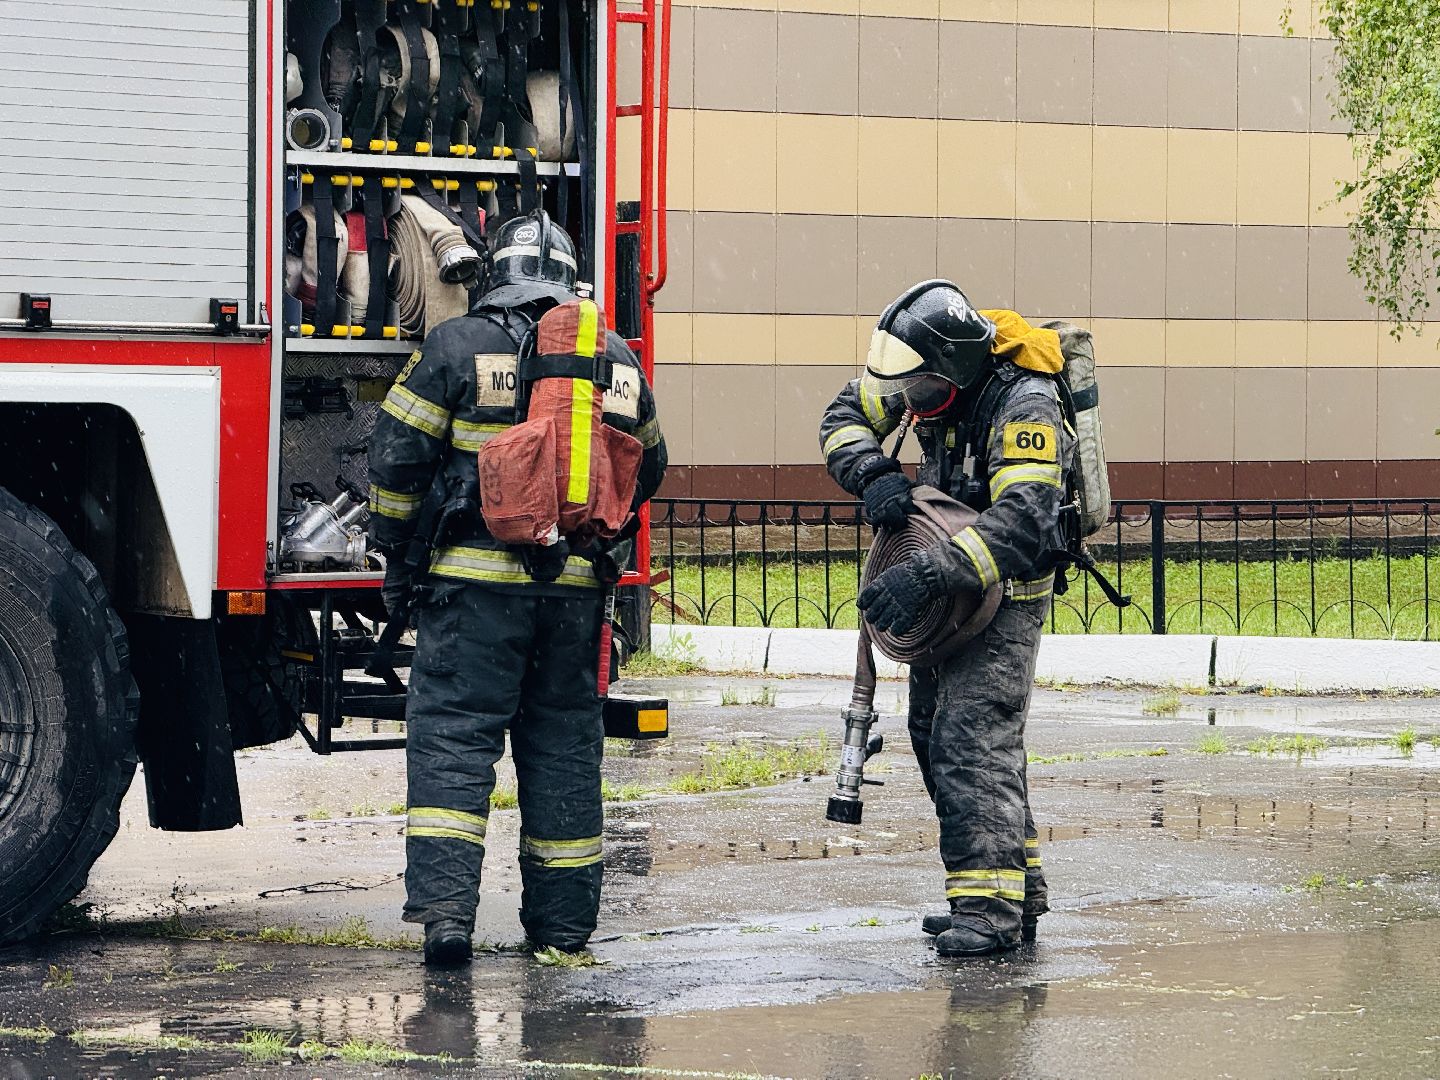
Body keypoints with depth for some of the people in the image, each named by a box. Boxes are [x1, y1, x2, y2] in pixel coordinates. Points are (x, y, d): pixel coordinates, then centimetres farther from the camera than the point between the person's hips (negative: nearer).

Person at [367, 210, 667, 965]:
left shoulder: (456, 348, -3)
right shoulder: (617, 362, 9)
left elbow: (396, 461, -3)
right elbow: (646, 469, 22)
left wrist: (395, 551, 9)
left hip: (478, 578, -4)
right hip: (577, 584, 4)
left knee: (453, 735, -2)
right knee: (564, 741, 11)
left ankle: (445, 904, -16)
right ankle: (563, 921, 15)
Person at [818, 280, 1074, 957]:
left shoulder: (1025, 409, -29)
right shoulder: (933, 376, -5)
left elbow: (1020, 521, -39)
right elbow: (847, 414, 5)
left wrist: (928, 574, -47)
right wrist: (874, 476, -17)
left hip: (1006, 591, -9)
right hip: (947, 592, 9)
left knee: (973, 738, -19)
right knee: (933, 735, 12)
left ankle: (991, 906, -22)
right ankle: (1020, 890, 19)